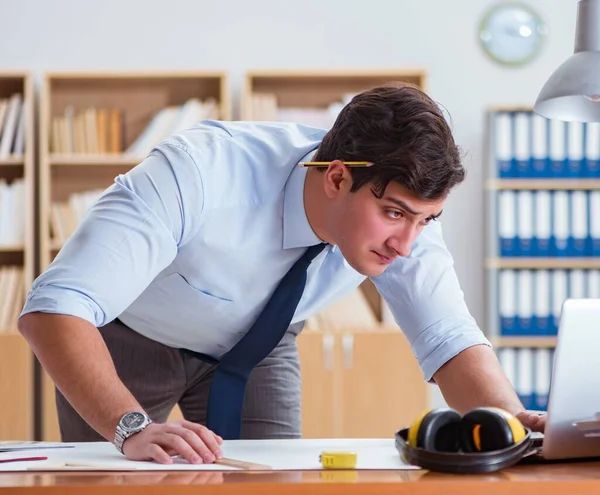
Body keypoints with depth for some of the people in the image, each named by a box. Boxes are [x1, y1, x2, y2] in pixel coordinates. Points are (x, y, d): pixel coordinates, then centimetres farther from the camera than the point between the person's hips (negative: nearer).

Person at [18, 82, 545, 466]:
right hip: (129, 341, -3)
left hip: (254, 344, 3)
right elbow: (53, 309, -46)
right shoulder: (199, 174, -41)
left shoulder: (404, 208, -26)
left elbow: (450, 338, -20)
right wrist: (133, 427, -60)